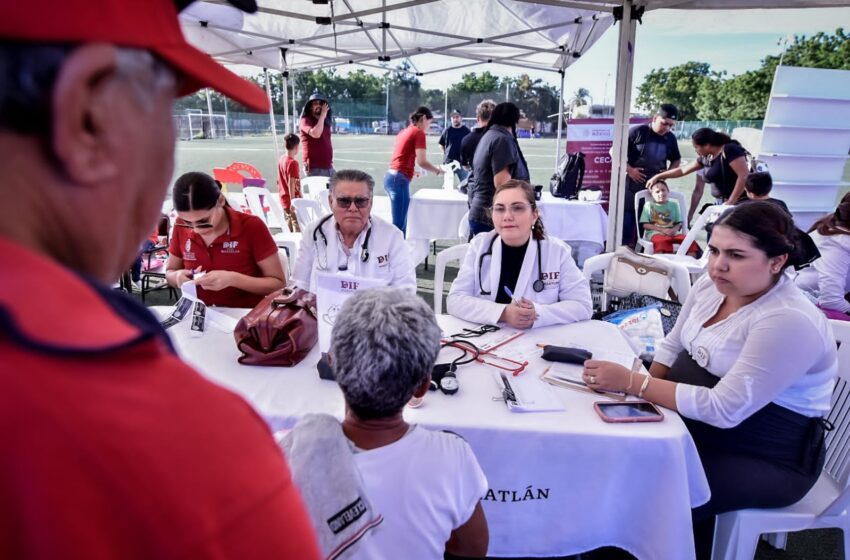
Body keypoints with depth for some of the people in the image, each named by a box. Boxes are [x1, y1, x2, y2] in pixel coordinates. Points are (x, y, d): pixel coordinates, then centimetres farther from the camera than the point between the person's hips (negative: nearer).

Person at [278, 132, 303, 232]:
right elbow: (291, 183, -23)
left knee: (289, 226, 16)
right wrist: (293, 201, -23)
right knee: (298, 227, -3)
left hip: (284, 200, 8)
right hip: (292, 199, -8)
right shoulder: (293, 162, -18)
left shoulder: (281, 160, 6)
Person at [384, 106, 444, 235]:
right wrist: (438, 171, 4)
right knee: (398, 225, -8)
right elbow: (421, 161, -11)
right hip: (399, 180, -9)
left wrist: (413, 171, 31)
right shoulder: (419, 133, -6)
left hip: (391, 177, 9)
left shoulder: (404, 131, 19)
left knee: (400, 223, 15)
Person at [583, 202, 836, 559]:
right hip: (696, 429, 7)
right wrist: (645, 394, -9)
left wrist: (632, 383, -29)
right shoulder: (709, 286, -3)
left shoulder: (790, 321, -27)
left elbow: (724, 409, -29)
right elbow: (673, 347, 8)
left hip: (765, 458, -7)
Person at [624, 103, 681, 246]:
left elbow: (676, 160, 21)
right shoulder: (638, 132, -8)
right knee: (627, 219, 0)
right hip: (633, 185, -4)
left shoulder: (671, 138, 6)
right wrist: (629, 170, -14)